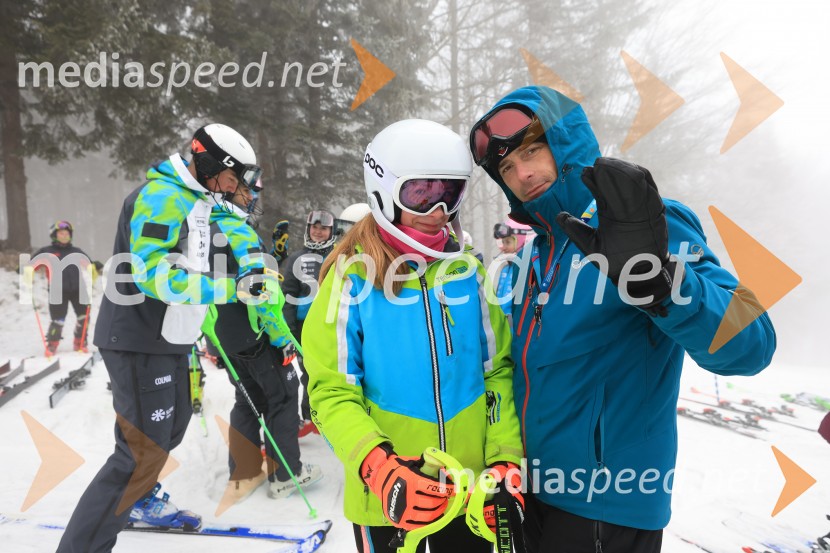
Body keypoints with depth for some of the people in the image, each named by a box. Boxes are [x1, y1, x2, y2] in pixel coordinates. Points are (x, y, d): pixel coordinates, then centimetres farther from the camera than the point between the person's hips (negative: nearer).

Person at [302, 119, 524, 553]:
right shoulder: (353, 277, -10)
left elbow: (498, 371, 3)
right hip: (386, 500, -3)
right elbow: (332, 391, -10)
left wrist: (506, 462, -5)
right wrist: (379, 469, -23)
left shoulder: (468, 271, 0)